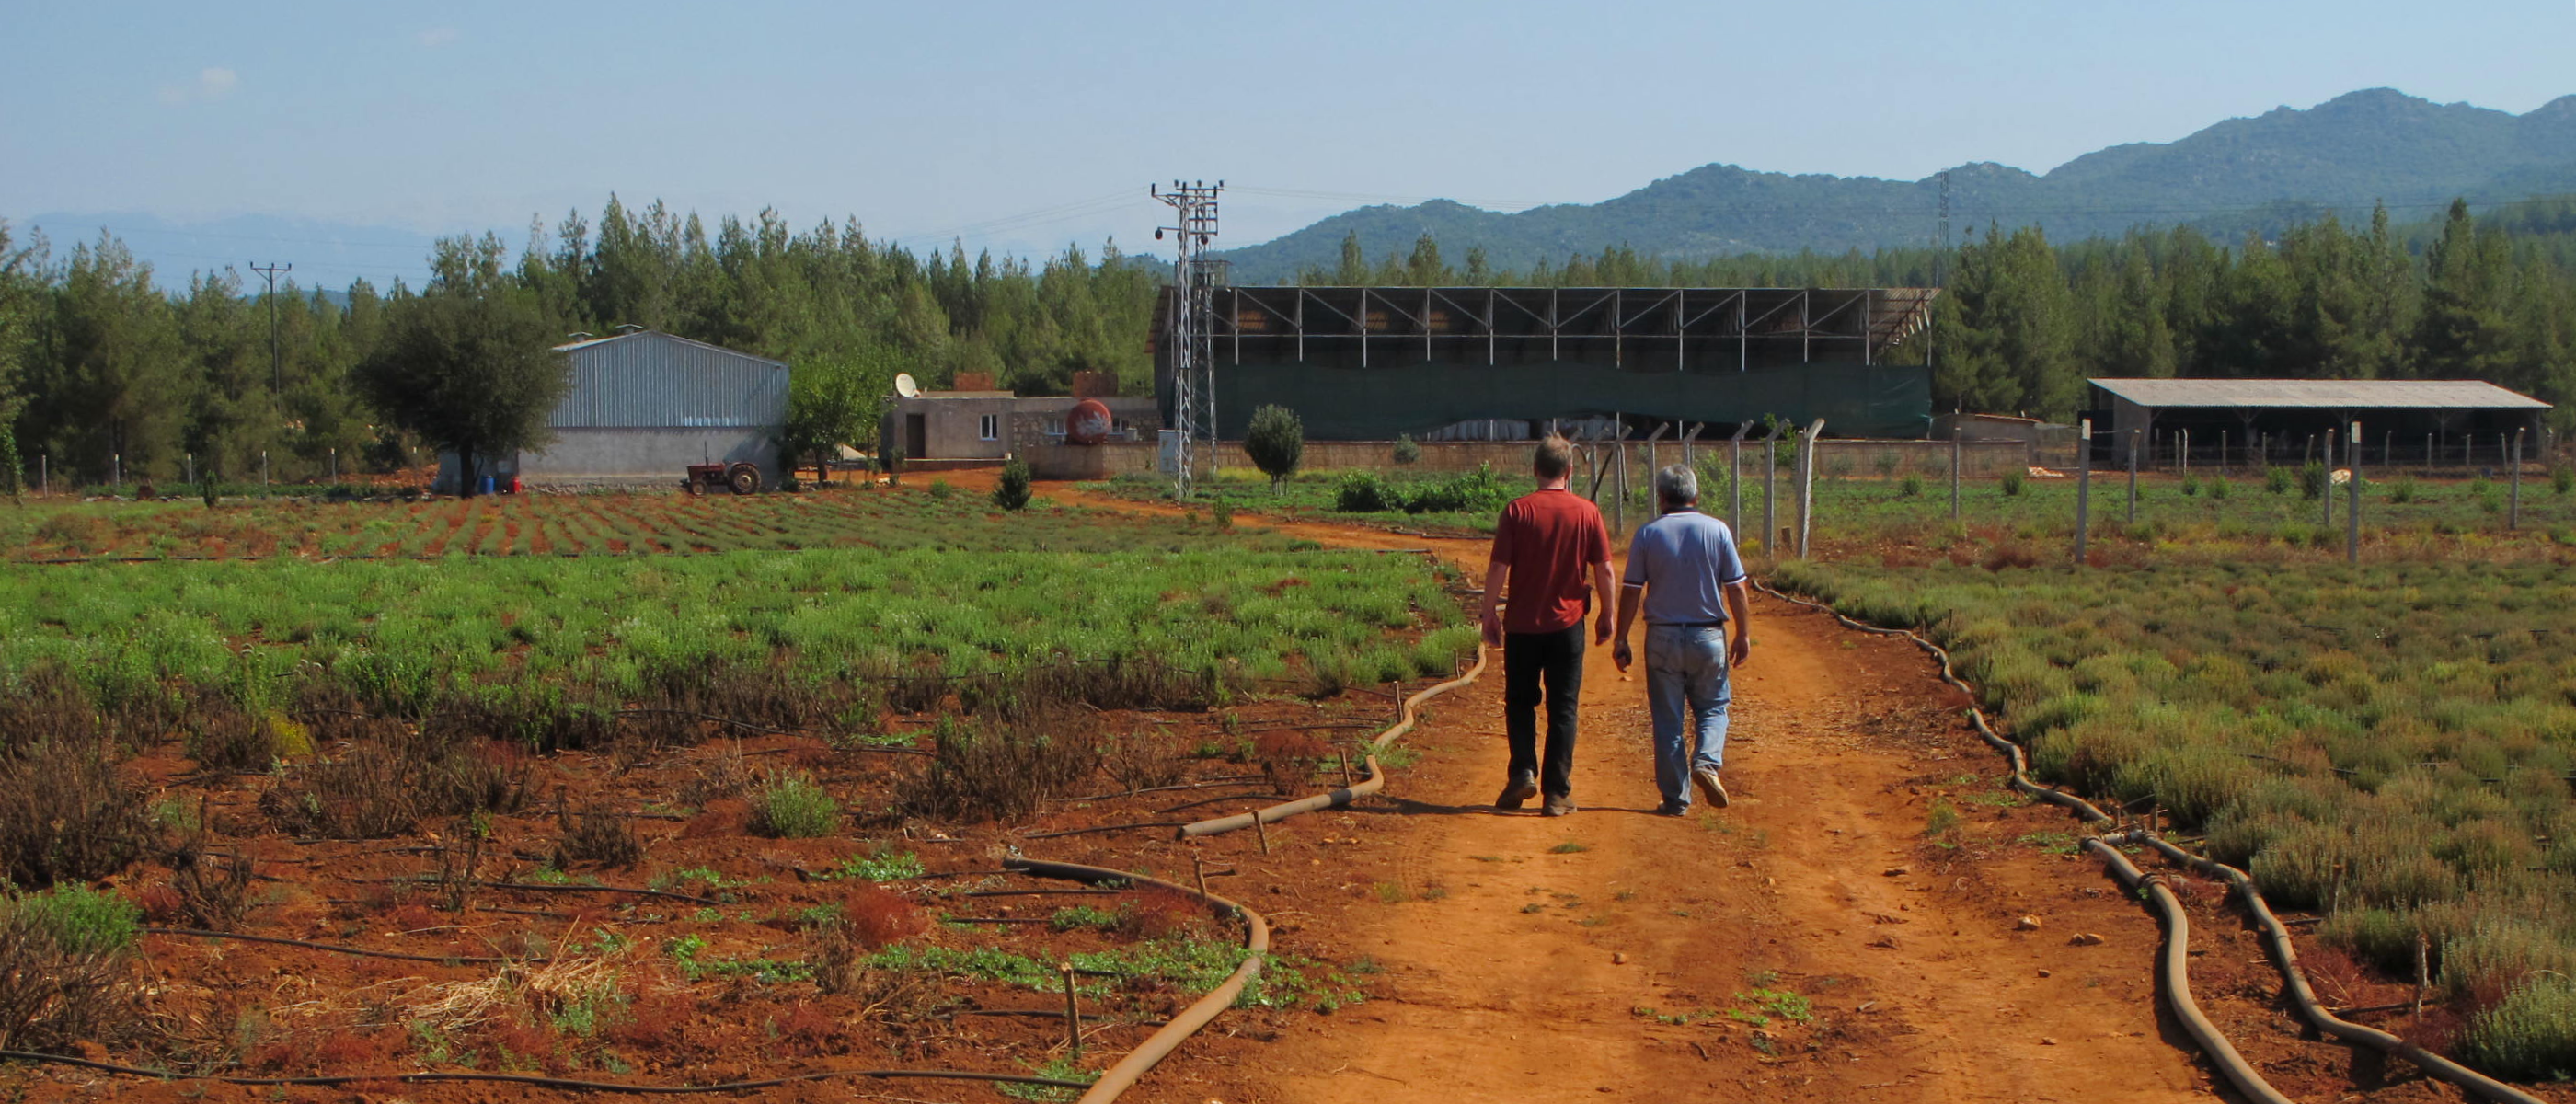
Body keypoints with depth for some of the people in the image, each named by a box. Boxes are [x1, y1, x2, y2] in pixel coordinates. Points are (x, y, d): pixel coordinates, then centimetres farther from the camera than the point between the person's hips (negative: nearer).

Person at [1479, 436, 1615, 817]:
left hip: (1522, 624, -1)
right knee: (1563, 709, 6)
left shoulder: (1518, 511, -6)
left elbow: (1498, 568, -8)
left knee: (1520, 701, 15)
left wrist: (1490, 613, 2)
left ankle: (1523, 773, -1)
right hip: (1567, 624, 1)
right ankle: (1557, 792, 4)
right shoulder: (1587, 512, -2)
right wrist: (1607, 616, 12)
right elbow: (1604, 570, 0)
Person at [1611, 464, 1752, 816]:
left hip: (1663, 636, 0)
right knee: (1713, 707, 15)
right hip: (1709, 636, 0)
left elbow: (1631, 592, -3)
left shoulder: (1647, 534, -3)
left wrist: (1621, 640, 3)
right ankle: (1707, 761, -11)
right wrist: (1743, 635, 6)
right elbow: (1737, 588, -2)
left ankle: (1676, 798, 7)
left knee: (1668, 720, 6)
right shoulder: (1717, 530, -2)